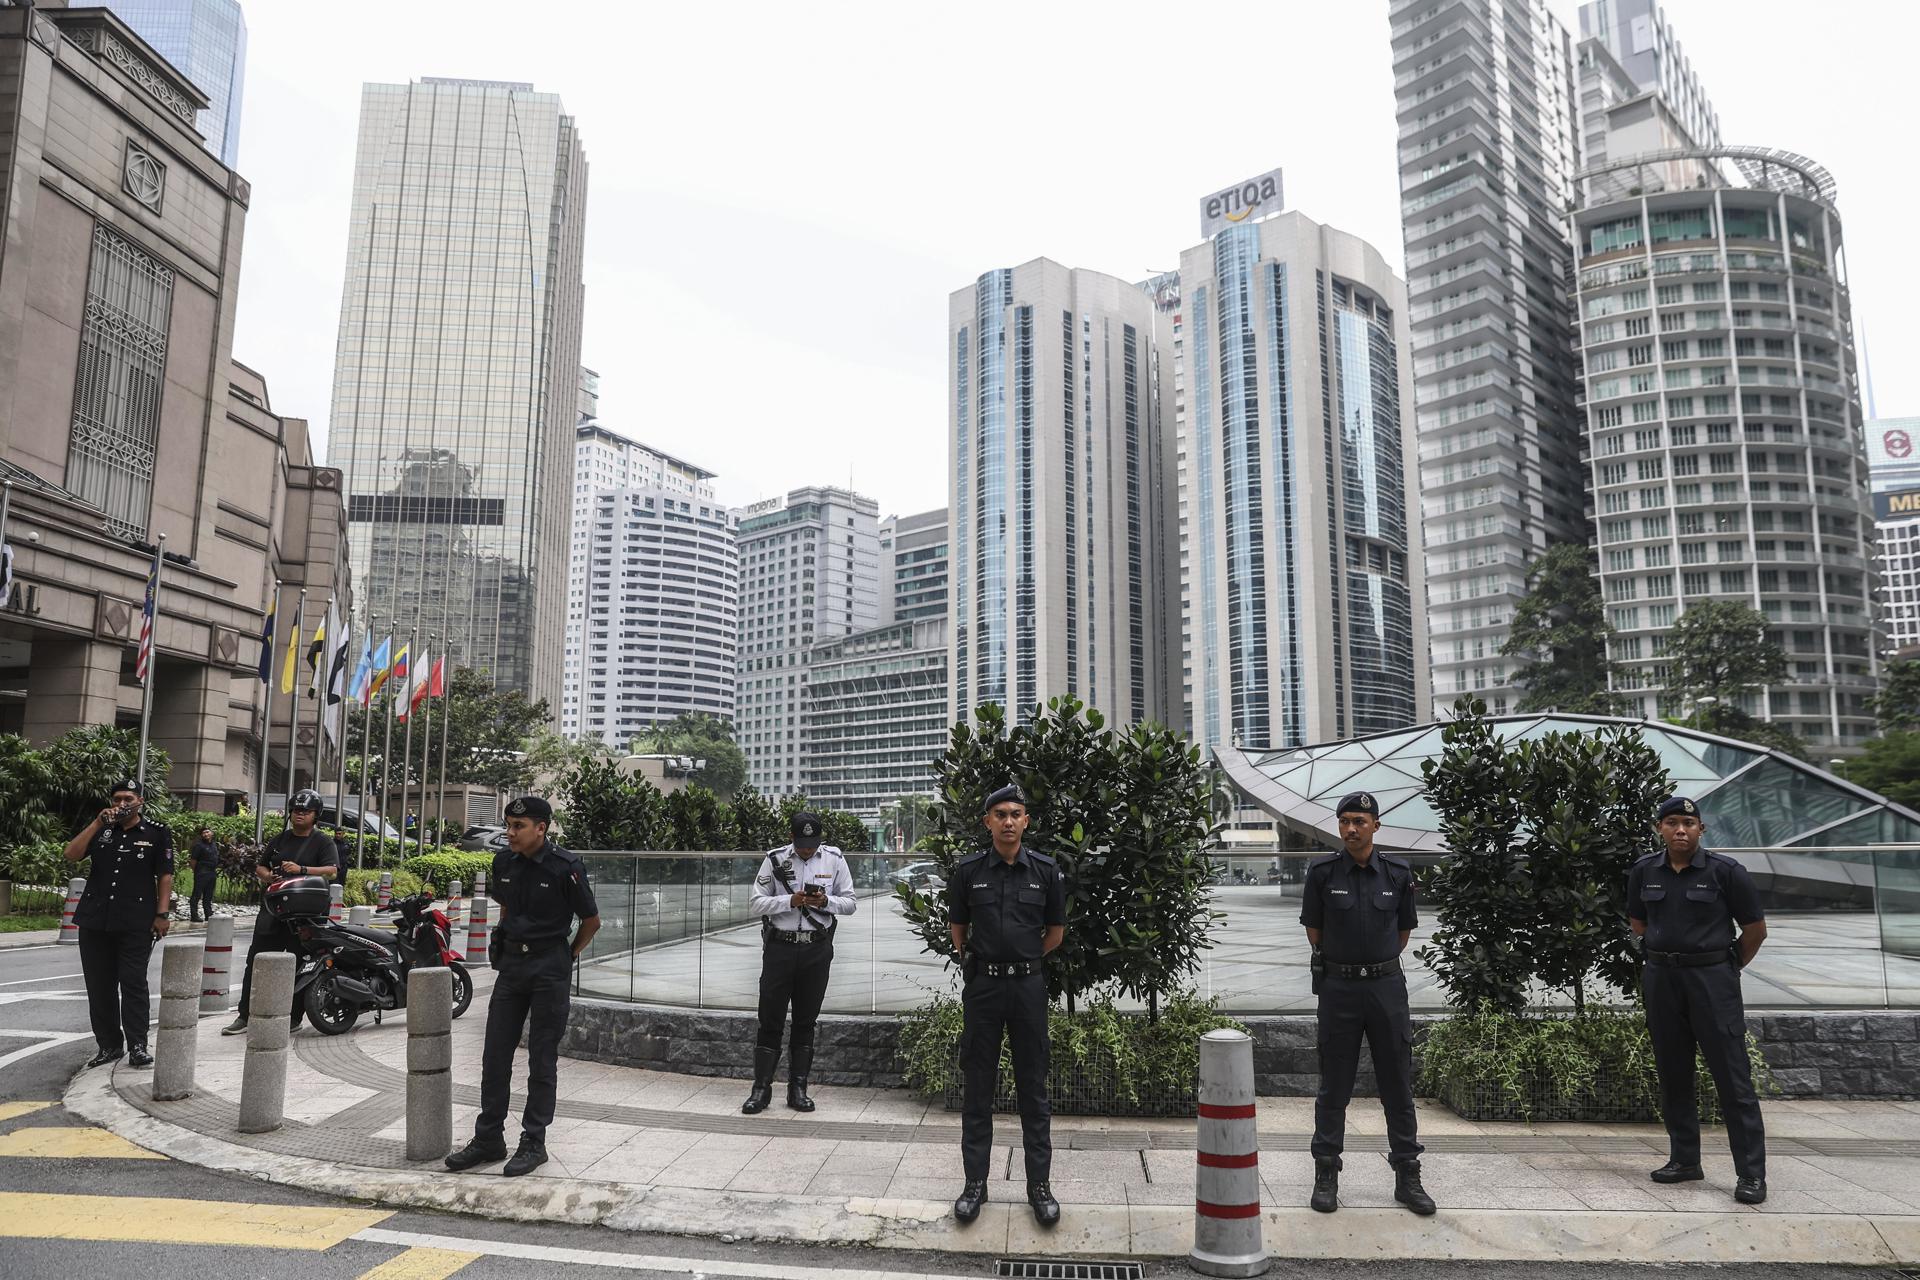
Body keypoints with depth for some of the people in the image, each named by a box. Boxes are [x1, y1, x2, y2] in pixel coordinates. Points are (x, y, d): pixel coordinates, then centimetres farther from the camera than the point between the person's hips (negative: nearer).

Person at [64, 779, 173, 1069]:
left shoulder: (157, 833, 2)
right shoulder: (99, 829, 12)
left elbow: (165, 876, 0)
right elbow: (71, 855, -3)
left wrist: (161, 915, -6)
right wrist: (97, 823, -10)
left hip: (136, 923, -4)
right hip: (95, 921, 4)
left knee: (133, 984, -5)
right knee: (99, 986, 7)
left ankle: (137, 1046, -1)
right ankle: (109, 1045, 17)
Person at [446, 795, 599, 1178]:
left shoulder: (566, 867, -16)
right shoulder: (504, 862, 2)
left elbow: (591, 920, -5)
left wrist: (569, 955, 3)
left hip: (549, 970, -6)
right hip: (510, 965, 6)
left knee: (542, 1060, 3)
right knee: (495, 1056, 8)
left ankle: (533, 1143, 12)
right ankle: (488, 1139, 19)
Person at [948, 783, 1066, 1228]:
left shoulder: (1045, 871, 0)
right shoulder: (968, 870, -1)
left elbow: (1056, 931, 11)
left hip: (1028, 986, 0)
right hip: (981, 987, 0)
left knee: (1033, 1087, 6)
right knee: (977, 1087, 6)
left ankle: (1039, 1184, 15)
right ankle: (975, 1182, 16)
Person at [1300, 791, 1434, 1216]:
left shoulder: (1398, 873, 0)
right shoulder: (1322, 872, -4)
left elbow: (1404, 931, 13)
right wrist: (1342, 963, 10)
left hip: (1386, 985, 1)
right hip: (1338, 988, -1)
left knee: (1398, 1084, 8)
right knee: (1334, 1085, 5)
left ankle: (1407, 1177, 20)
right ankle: (1326, 1176, 16)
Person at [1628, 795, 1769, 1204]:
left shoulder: (1725, 872, -7)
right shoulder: (1644, 872, 3)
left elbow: (1755, 929, 2)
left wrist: (1729, 967, 9)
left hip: (1712, 979, -4)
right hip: (1662, 979, 4)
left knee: (1732, 1076, -3)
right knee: (1673, 1074, 11)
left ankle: (1751, 1173, 3)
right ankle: (1684, 1160, 22)